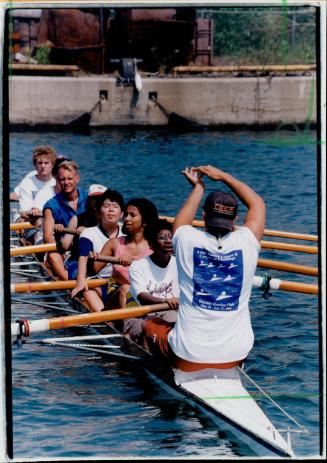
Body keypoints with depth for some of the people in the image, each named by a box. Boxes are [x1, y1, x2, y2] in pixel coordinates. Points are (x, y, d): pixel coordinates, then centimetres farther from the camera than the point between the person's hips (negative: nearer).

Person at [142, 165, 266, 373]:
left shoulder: (188, 241, -11)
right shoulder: (245, 244, -10)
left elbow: (180, 222, 17)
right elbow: (258, 204, 12)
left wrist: (199, 187, 29)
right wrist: (222, 176, 19)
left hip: (188, 356, -1)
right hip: (236, 356, 1)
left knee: (150, 324, 28)